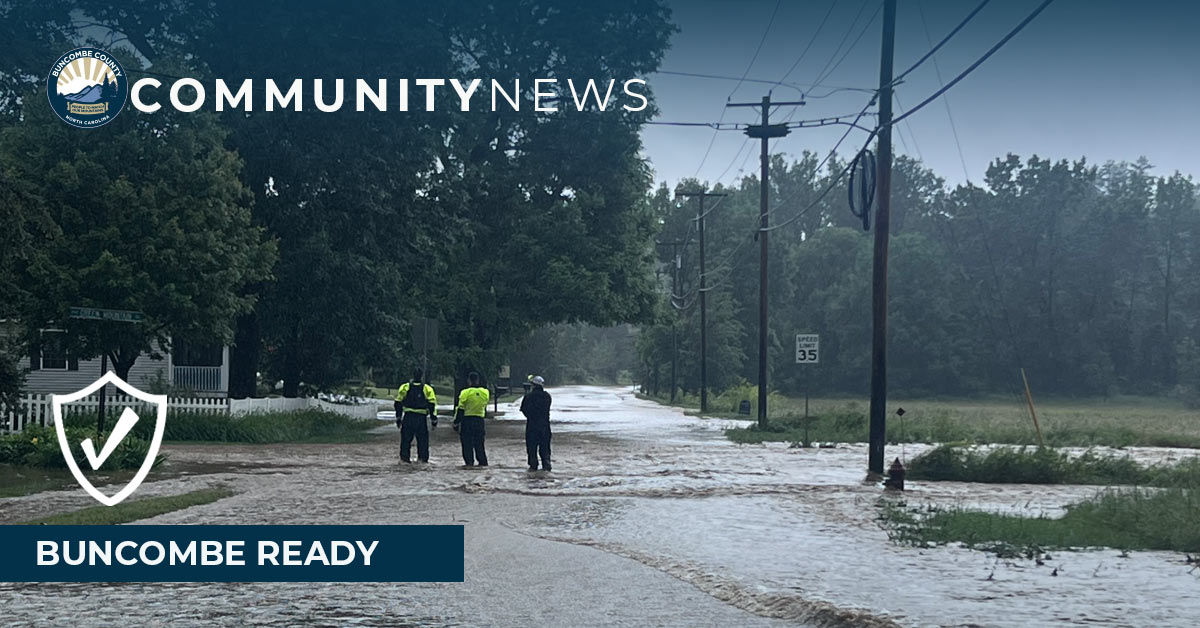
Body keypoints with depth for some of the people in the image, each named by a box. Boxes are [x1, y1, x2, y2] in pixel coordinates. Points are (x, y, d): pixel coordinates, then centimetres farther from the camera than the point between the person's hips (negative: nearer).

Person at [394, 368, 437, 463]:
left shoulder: (405, 388, 6)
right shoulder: (427, 389, 0)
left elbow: (398, 404, 7)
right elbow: (432, 405, -2)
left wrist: (398, 418, 14)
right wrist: (434, 420, 3)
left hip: (408, 417, 1)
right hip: (421, 418, -1)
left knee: (406, 439, 9)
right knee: (423, 439, 7)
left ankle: (404, 457, 6)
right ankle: (423, 458, 5)